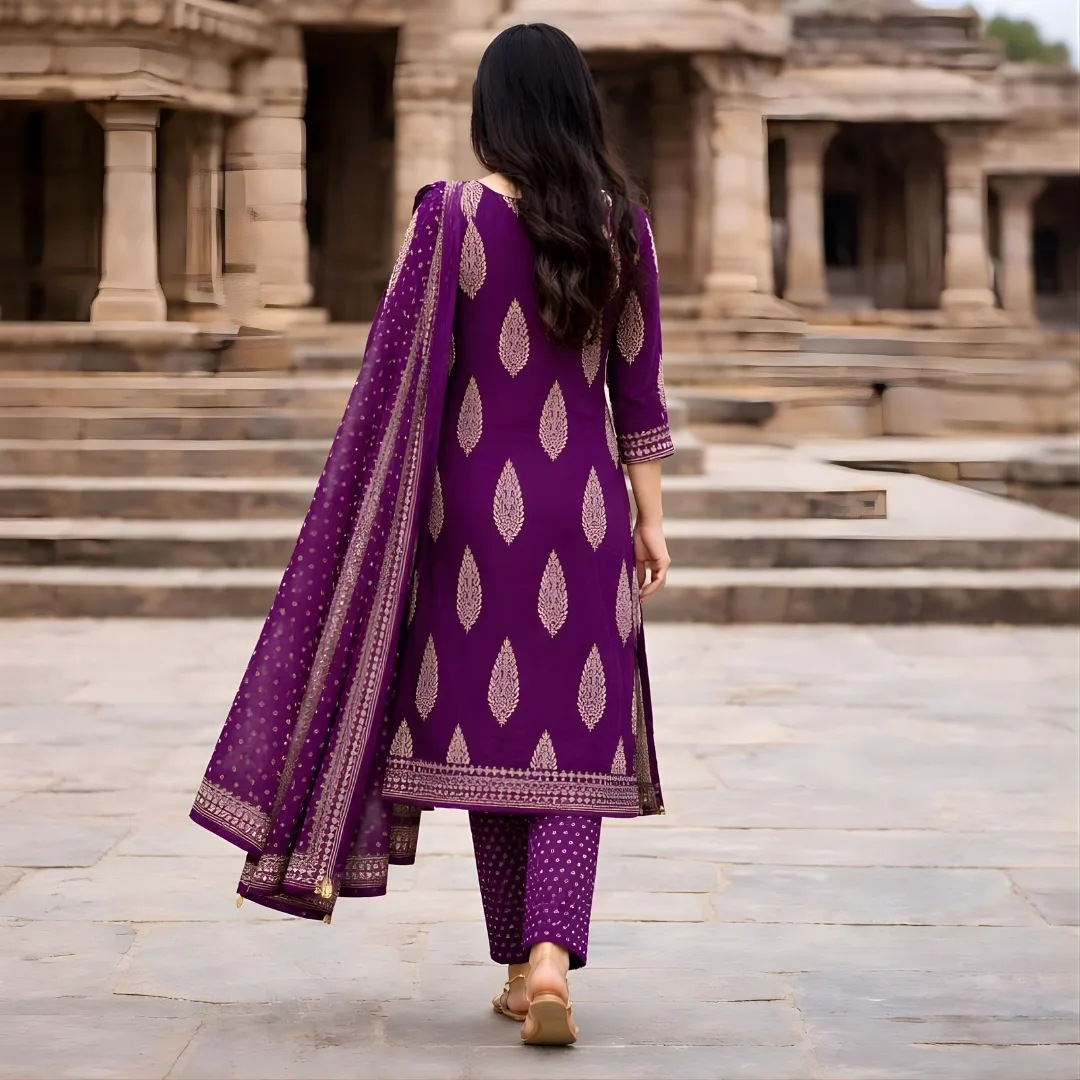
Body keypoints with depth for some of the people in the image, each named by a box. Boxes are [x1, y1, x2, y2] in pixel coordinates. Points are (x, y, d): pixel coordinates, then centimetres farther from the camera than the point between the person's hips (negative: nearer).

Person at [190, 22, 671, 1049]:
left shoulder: (452, 216, -7)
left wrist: (383, 515, 2)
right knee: (574, 738, 3)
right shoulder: (622, 222, 0)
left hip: (476, 502, -1)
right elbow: (636, 384, 3)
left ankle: (520, 965, 16)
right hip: (583, 508, 1)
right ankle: (552, 955, -16)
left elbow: (402, 376, -6)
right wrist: (650, 516, 10)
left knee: (489, 732, 10)